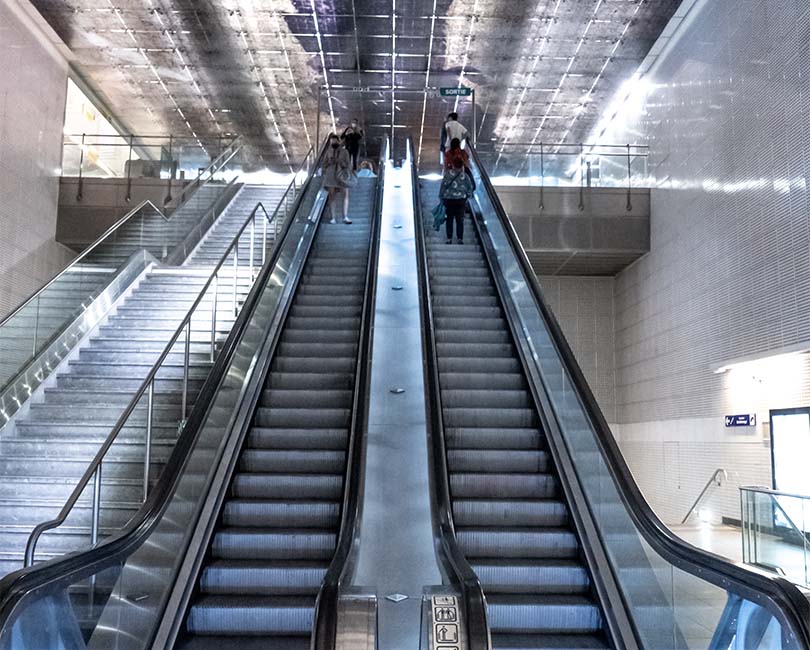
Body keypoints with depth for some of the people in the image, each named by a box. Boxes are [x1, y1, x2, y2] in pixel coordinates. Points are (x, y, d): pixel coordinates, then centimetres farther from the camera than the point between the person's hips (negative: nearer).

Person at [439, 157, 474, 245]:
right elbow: (470, 188, 4)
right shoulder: (465, 176, -2)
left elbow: (443, 187, -5)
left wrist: (441, 198, 4)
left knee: (449, 220, 8)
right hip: (461, 201, 1)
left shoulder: (448, 175, -7)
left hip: (449, 200, -1)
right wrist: (468, 196, 19)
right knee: (460, 221, 8)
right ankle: (460, 239, 8)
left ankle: (449, 239, 7)